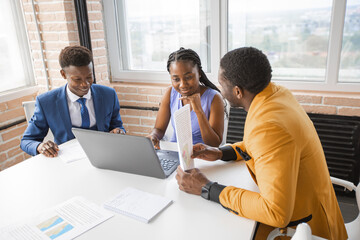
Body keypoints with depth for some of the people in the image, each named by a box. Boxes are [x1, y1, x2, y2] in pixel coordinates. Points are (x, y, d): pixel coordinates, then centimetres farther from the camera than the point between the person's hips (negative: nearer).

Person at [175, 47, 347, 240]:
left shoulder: (268, 127, -33)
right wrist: (220, 153, 1)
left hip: (299, 223, -7)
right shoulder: (277, 93, -5)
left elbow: (276, 213, -34)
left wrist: (206, 189, -27)